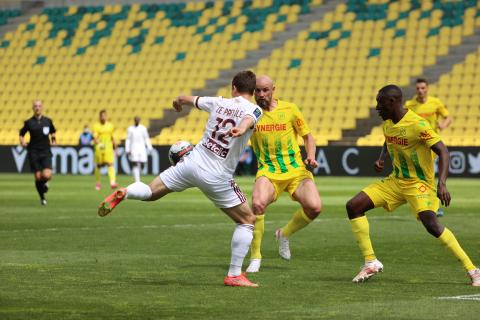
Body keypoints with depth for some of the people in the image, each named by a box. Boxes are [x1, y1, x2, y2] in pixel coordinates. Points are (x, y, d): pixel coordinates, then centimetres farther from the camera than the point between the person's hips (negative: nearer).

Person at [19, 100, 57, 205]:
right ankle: (42, 197, 20)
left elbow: (53, 132, 21)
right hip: (34, 153, 0)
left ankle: (45, 183, 20)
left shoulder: (48, 121, 5)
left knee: (47, 176, -18)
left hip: (46, 153, 0)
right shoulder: (28, 122, 0)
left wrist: (53, 139, 3)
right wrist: (22, 142, -9)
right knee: (38, 177, -1)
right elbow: (21, 134, 10)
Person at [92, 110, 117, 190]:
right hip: (99, 148, -2)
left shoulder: (110, 126, 9)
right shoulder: (96, 126, -2)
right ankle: (97, 183, 25)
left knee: (110, 164, -13)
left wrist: (115, 148, 22)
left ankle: (112, 182, -25)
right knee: (98, 165, 8)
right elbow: (95, 137, -13)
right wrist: (98, 143, -32)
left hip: (108, 147, 2)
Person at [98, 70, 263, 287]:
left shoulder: (219, 103, 8)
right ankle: (234, 275, 5)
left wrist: (178, 101, 47)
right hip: (217, 179, -4)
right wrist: (241, 129, -54)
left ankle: (123, 193, -16)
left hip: (192, 164, 4)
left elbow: (188, 99, 23)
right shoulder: (254, 110, -5)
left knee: (150, 192, 17)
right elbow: (248, 119, -31)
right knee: (248, 220, 10)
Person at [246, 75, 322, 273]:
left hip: (296, 170, 1)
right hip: (268, 172, -1)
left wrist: (311, 156, -6)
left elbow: (307, 136, 11)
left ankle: (284, 234, 11)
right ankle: (255, 257, -12)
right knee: (258, 204, -31)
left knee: (314, 207, -22)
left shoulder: (289, 109, 2)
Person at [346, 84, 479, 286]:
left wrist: (442, 184, -36)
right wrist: (382, 159, 4)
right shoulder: (387, 122, 3)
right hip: (395, 181, 8)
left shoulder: (417, 125, -21)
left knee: (431, 223, -30)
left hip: (420, 183, -8)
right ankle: (371, 262, 4)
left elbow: (443, 152, -24)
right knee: (353, 206, -3)